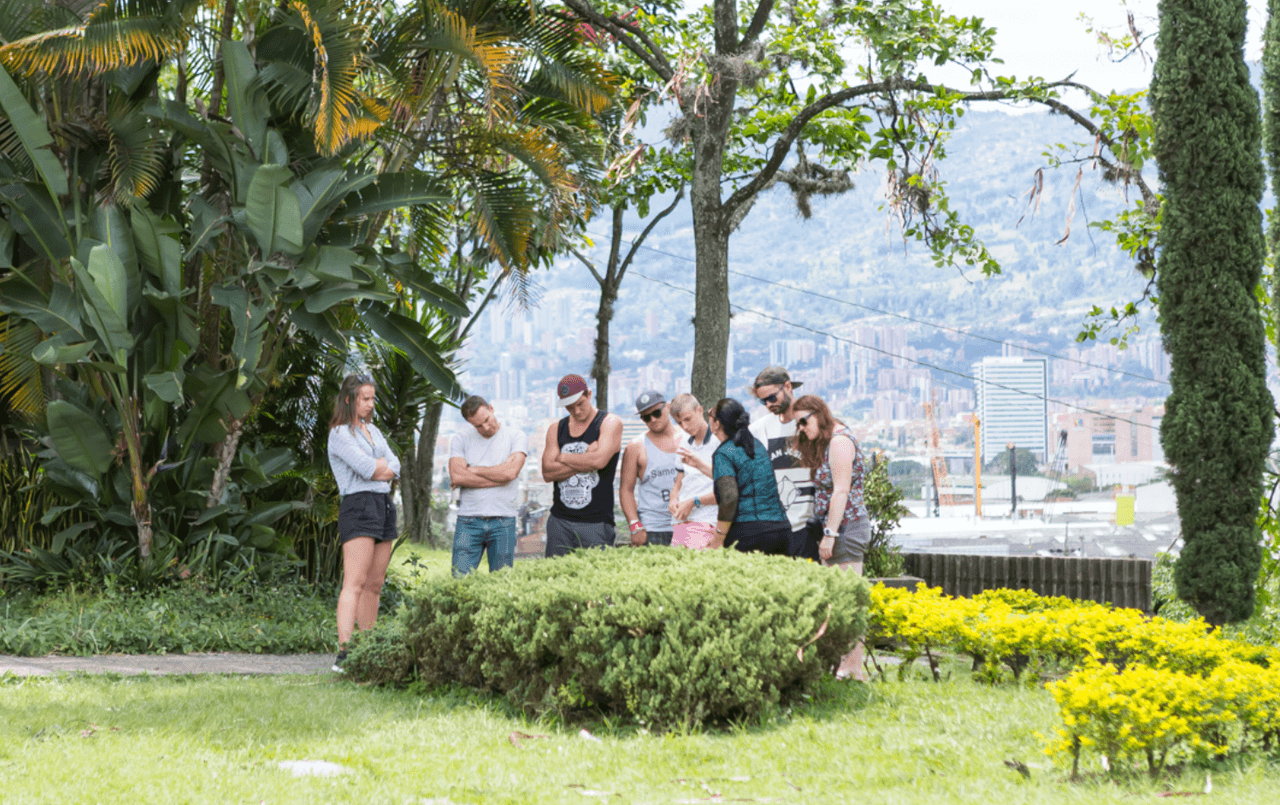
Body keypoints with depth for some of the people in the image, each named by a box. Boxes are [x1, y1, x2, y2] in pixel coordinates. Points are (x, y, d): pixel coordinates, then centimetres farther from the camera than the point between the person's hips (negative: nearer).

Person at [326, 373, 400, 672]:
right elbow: (367, 468, -14)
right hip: (358, 505, -8)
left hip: (384, 505, 8)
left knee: (375, 584, 6)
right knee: (355, 582, -17)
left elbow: (394, 468, 10)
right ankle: (344, 652, -25)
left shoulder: (373, 430, 20)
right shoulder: (339, 434, -4)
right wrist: (382, 467, 5)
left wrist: (378, 468, -7)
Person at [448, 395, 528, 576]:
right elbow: (457, 476, -6)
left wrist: (472, 470, -2)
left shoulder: (516, 437, 6)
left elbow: (511, 472, -10)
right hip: (468, 521, 1)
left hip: (503, 521, -1)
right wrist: (499, 477, -8)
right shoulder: (460, 440, 10)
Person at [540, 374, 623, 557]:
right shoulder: (556, 430, 13)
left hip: (595, 523, -4)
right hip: (559, 521, 4)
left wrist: (562, 457, -1)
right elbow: (548, 473, 0)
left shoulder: (610, 423, 2)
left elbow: (599, 460, -15)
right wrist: (585, 461, -8)